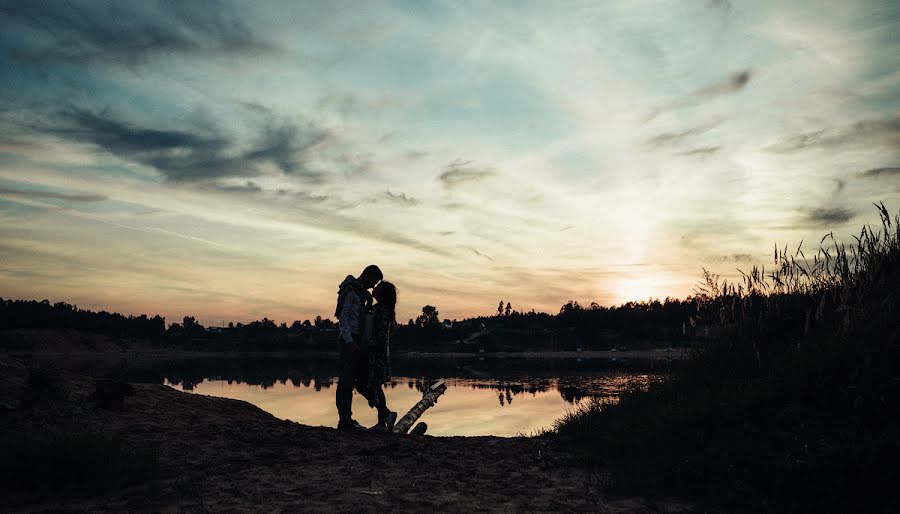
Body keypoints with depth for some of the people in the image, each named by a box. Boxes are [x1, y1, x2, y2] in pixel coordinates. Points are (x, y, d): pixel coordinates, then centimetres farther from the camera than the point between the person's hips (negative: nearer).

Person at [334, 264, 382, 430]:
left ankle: (346, 418, 14)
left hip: (355, 340, 9)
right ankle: (344, 419, -7)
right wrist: (349, 341, -22)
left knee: (349, 381, 10)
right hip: (350, 340, -9)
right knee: (346, 380, -8)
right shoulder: (350, 290, -10)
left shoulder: (360, 292, 19)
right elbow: (343, 317, -15)